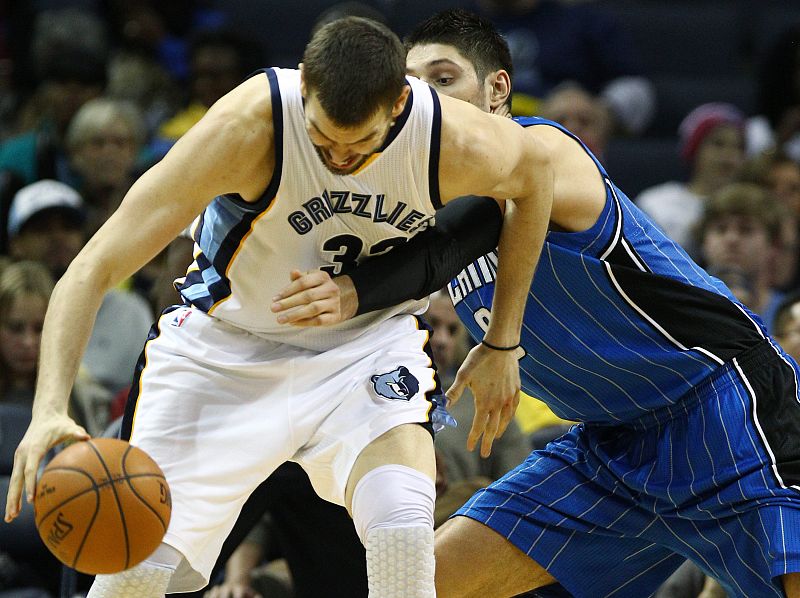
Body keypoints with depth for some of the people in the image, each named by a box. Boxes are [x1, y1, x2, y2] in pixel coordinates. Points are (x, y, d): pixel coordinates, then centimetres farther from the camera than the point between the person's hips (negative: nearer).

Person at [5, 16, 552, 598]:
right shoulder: (245, 128, -32)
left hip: (367, 340, 1)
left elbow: (535, 163, 1)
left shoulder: (455, 143, -25)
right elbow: (92, 270, -32)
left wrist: (502, 345, 3)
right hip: (226, 343, -1)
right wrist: (50, 408, -47)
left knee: (403, 527, -27)